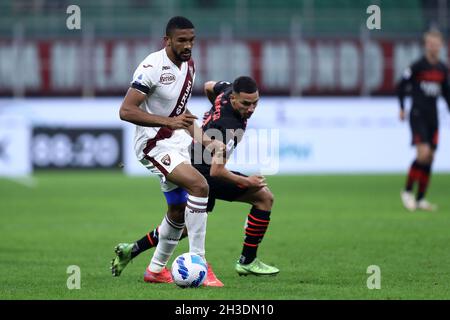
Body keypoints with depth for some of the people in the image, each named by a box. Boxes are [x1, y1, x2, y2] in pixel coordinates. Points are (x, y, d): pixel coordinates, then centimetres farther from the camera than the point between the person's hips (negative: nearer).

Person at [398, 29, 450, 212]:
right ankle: (407, 191, -3)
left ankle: (420, 199, 9)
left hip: (433, 117, 6)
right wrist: (402, 108, -7)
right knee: (423, 153, -18)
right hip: (418, 116, -6)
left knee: (430, 158, 3)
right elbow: (401, 85, -3)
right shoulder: (418, 66, -9)